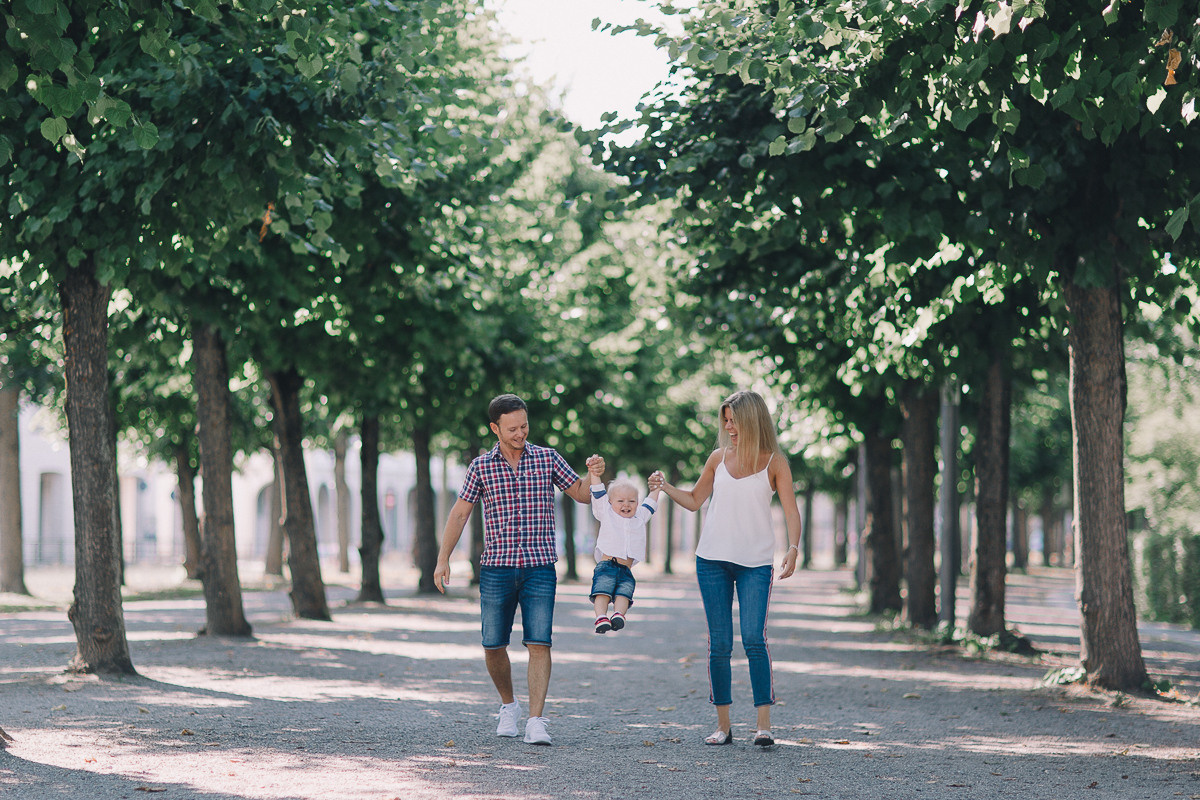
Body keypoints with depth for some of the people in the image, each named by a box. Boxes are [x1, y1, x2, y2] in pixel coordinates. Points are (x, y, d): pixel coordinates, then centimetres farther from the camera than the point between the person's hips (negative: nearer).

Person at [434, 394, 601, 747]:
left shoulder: (547, 458, 4)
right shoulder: (481, 467, 4)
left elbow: (581, 495, 11)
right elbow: (459, 513, 8)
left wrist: (593, 474, -11)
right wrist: (443, 559, 2)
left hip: (540, 568, -1)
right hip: (496, 569, 1)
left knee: (539, 644, -11)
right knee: (493, 646, 4)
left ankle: (536, 722, -12)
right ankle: (509, 705, 29)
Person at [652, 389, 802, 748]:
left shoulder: (775, 462, 0)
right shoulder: (719, 458, 9)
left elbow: (791, 512, -6)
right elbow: (694, 500, 20)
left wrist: (792, 549, -22)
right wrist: (666, 487, 2)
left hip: (756, 563, -3)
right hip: (713, 559, 3)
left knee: (754, 639, -15)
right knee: (719, 643, 2)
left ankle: (764, 724, -14)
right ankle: (723, 724, 9)